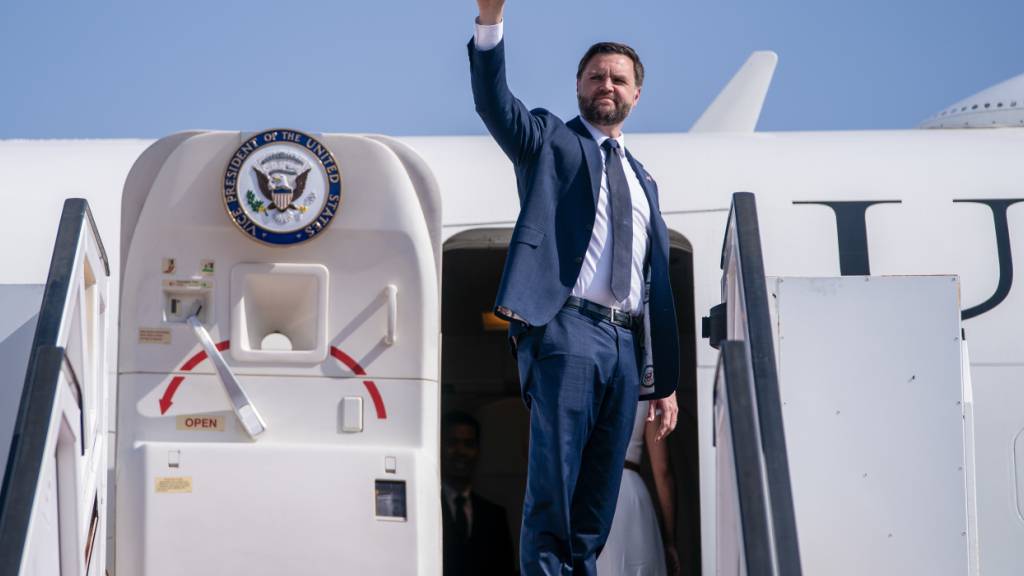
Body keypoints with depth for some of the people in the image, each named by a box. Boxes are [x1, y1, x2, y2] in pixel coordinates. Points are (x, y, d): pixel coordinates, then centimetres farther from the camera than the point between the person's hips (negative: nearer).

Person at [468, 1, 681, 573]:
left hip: (625, 345, 6)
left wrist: (666, 380, 17)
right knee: (553, 488, -12)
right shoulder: (550, 141, 11)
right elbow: (493, 101, -10)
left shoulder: (642, 180, 24)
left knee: (599, 500, 5)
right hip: (566, 331, -5)